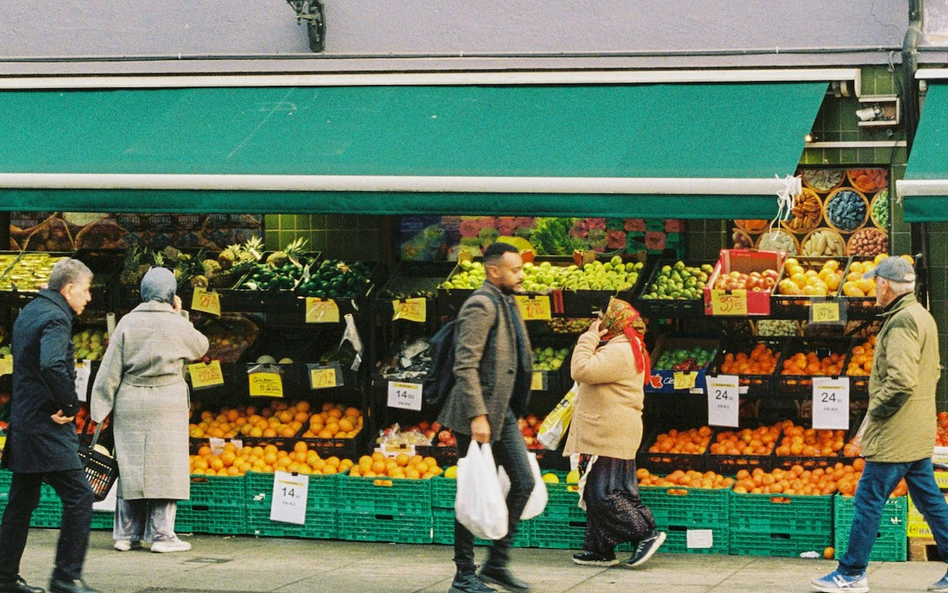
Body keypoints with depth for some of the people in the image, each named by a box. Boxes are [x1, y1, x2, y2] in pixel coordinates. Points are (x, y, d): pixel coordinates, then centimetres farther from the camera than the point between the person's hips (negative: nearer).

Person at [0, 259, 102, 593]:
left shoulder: (29, 312, 17)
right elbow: (52, 367, -31)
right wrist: (70, 406, -18)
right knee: (79, 496, -8)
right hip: (46, 428, -10)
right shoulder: (55, 318, -15)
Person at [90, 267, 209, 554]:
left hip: (130, 405, 3)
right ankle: (161, 534, 2)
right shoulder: (177, 325, -6)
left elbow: (110, 370, 0)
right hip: (166, 406, -3)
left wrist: (100, 409, 5)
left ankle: (126, 534, 14)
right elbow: (201, 347, 14)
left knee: (130, 467, 9)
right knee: (165, 468, 2)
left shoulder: (127, 323, 0)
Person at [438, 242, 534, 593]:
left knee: (523, 482, 8)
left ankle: (497, 564, 16)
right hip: (479, 415, -9)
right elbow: (465, 366, -22)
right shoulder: (481, 306, -16)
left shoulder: (507, 303, 14)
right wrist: (477, 416, -26)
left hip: (504, 412, 9)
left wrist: (516, 409, 21)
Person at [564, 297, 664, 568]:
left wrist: (589, 337, -15)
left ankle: (647, 534, -6)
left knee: (606, 495, -10)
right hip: (605, 436, 11)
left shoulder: (619, 352, -17)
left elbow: (582, 371, -23)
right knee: (595, 494, 12)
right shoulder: (628, 349, 19)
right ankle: (600, 550, 16)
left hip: (609, 437, -11)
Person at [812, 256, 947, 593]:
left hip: (894, 437, -10)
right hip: (919, 435, 10)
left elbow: (901, 381, -27)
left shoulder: (902, 321, -18)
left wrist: (874, 415, -15)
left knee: (868, 501, -3)